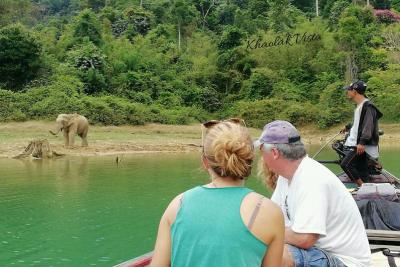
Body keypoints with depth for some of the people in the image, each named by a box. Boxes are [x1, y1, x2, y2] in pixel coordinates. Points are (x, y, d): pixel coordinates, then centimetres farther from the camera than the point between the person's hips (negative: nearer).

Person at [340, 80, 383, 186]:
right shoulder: (359, 106, 18)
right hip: (357, 144, 10)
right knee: (361, 171, 7)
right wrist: (348, 127, 49)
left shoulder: (367, 106, -13)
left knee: (345, 164, -18)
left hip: (362, 145, -10)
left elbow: (368, 125, -21)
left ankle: (362, 186, -13)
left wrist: (362, 142, -28)